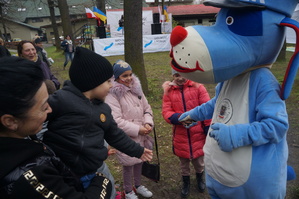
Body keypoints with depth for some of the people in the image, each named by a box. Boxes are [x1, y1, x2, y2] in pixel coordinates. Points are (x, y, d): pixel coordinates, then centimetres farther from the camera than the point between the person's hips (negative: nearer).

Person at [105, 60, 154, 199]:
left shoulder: (136, 89, 1)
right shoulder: (113, 95, -19)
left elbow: (147, 109, 7)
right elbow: (116, 121, -24)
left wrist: (148, 123, -11)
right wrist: (137, 129, -22)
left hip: (141, 135, 6)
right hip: (125, 138, -6)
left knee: (139, 160, 23)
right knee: (128, 165, 12)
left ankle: (138, 185, 49)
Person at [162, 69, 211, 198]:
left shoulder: (197, 87, -7)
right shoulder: (168, 91, -2)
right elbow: (166, 112, -7)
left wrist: (208, 128, -9)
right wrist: (179, 117, -25)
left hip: (197, 134, -1)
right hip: (180, 135, 1)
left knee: (199, 159, 18)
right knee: (183, 161, 19)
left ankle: (200, 179, 49)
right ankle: (186, 182, 46)